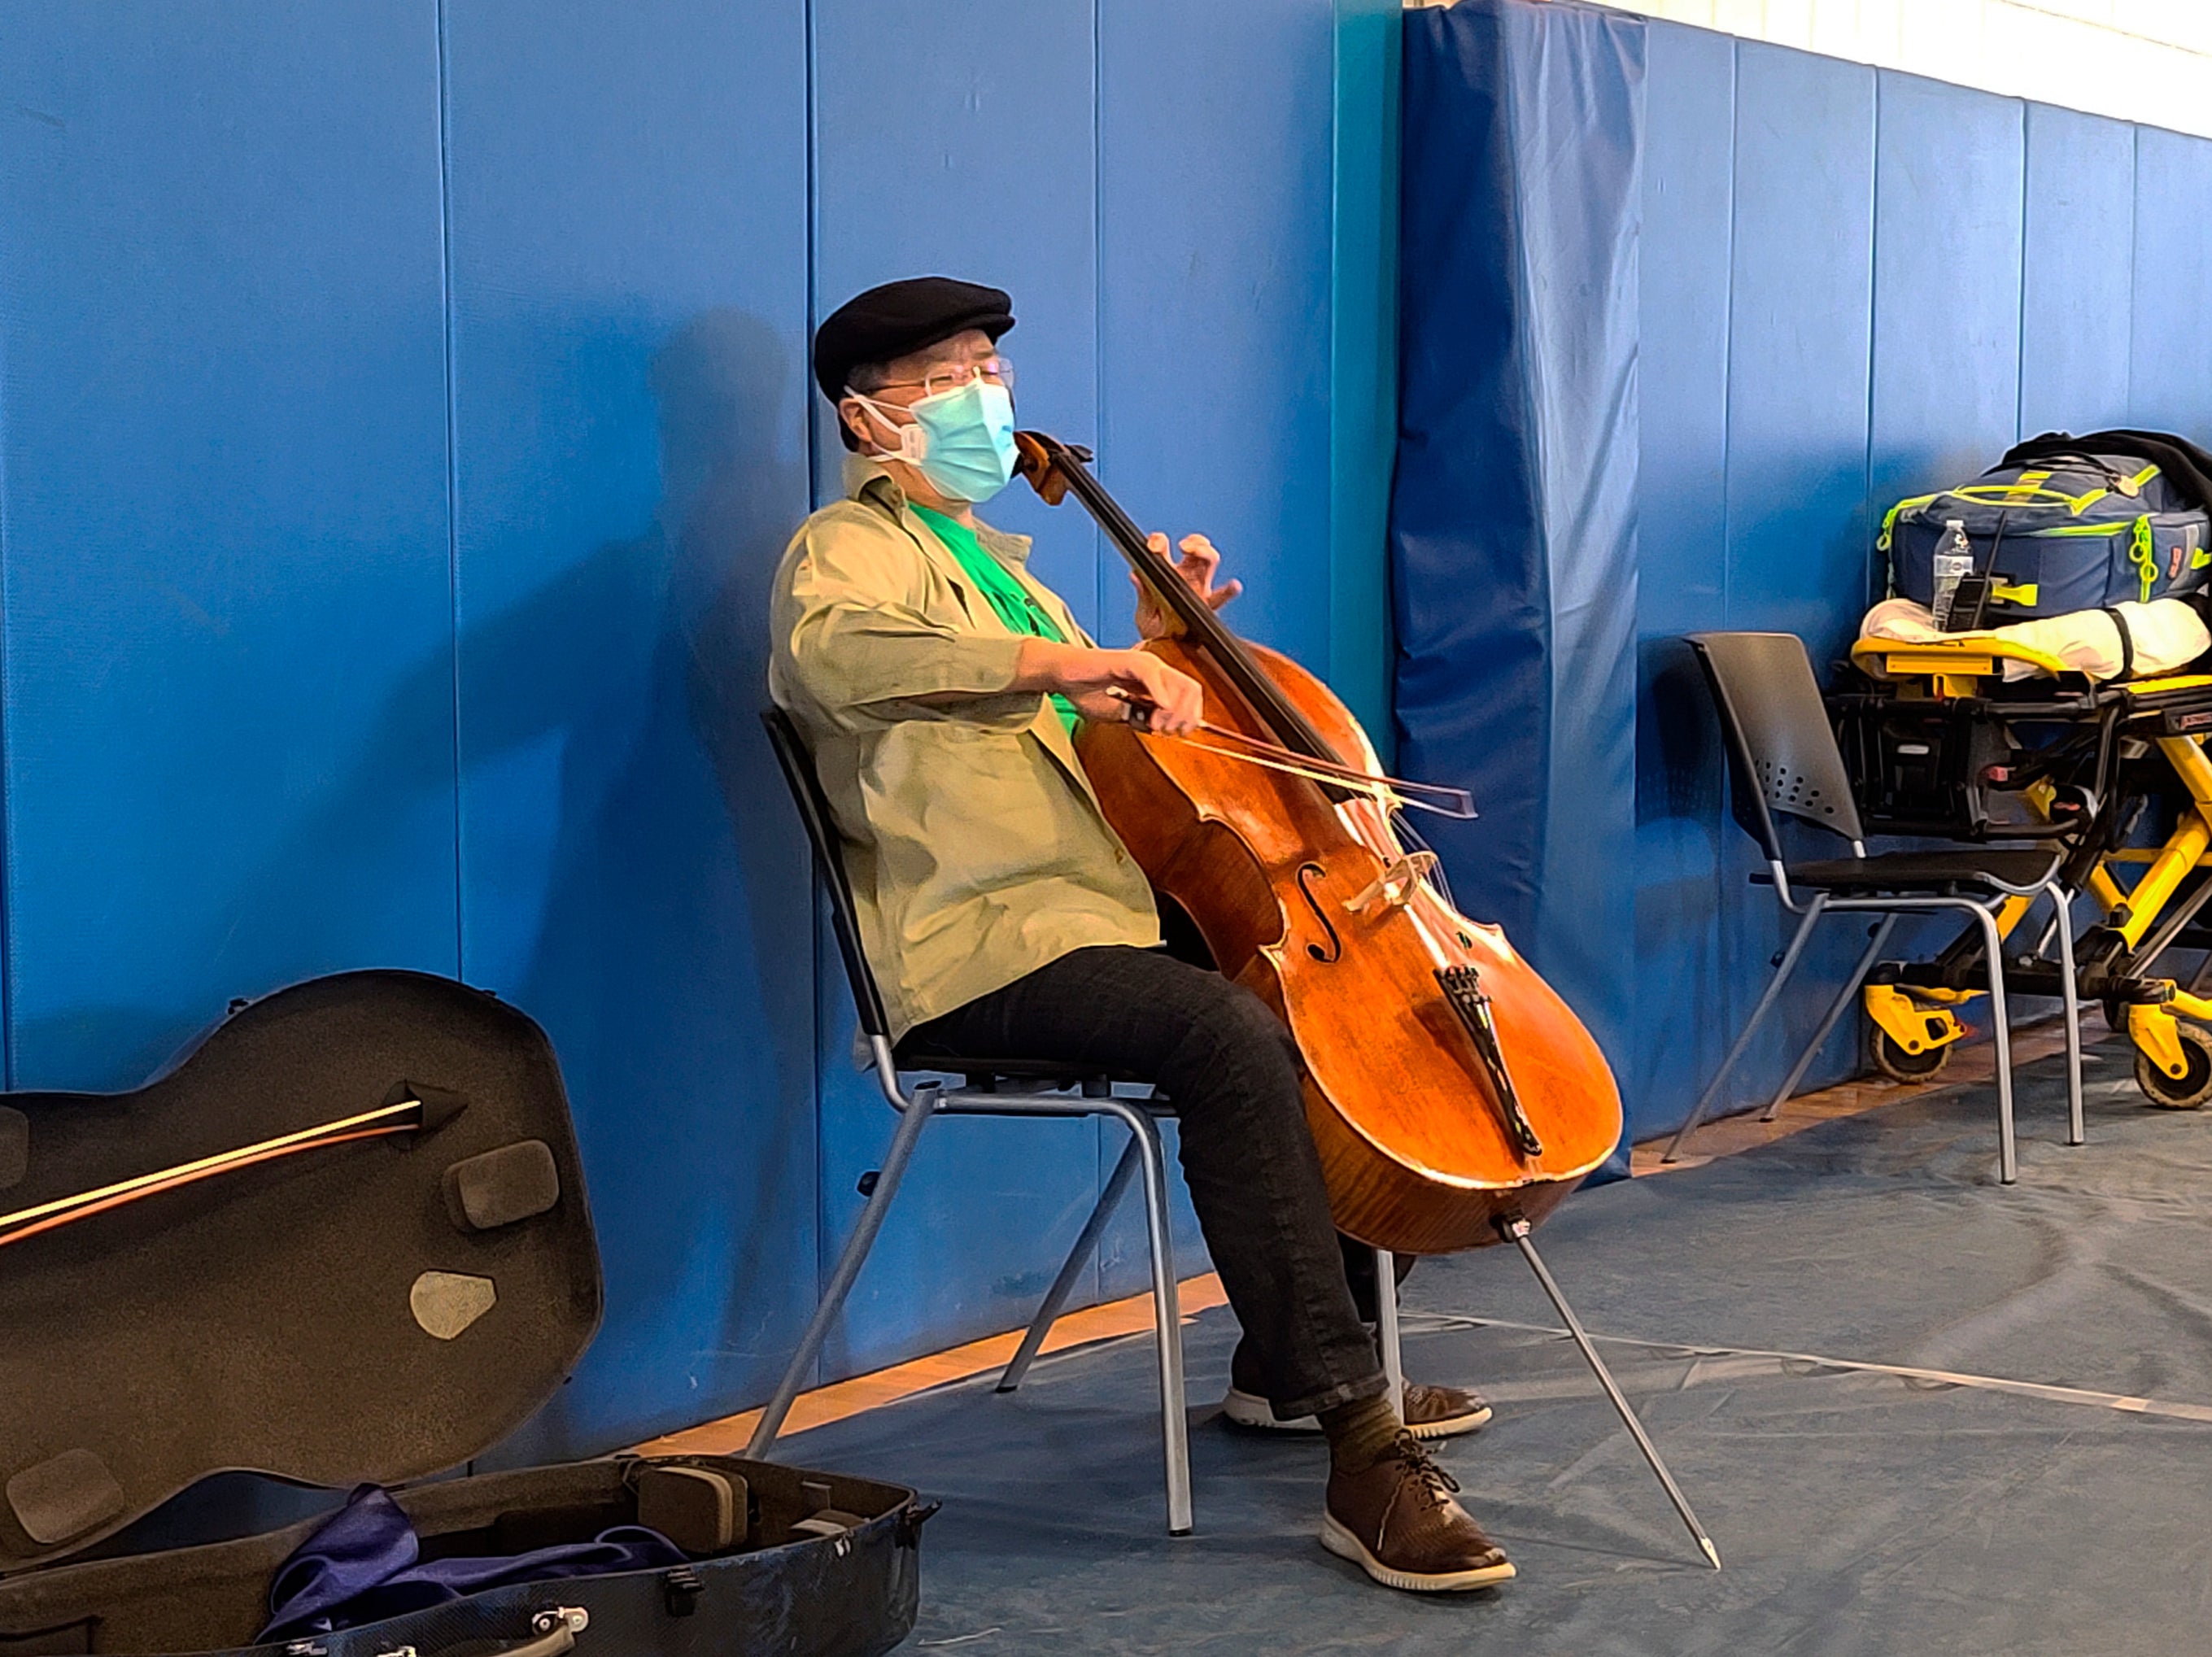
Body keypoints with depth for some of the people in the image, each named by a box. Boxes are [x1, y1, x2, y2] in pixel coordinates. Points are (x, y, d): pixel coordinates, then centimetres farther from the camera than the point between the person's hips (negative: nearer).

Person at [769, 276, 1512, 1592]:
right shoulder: (851, 548, -3)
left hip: (1106, 917, 10)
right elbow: (832, 650, -30)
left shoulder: (989, 556, 27)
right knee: (1234, 1040, -33)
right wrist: (1070, 662, -34)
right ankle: (1363, 1456, -34)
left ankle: (1287, 1363, 18)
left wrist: (1158, 648, 18)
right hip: (982, 949, -10)